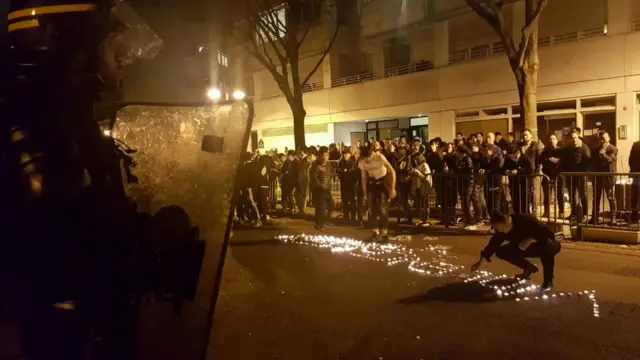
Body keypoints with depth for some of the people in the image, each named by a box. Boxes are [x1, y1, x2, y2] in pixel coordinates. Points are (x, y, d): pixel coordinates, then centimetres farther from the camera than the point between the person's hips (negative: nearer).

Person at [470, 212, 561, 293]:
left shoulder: (526, 221, -34)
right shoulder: (501, 230, -17)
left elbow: (550, 234, -35)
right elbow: (493, 244, -9)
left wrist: (530, 240, -43)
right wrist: (480, 262, -14)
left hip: (546, 246, -6)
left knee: (547, 247, -43)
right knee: (500, 252, -8)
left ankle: (548, 282, -21)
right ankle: (529, 268, 10)